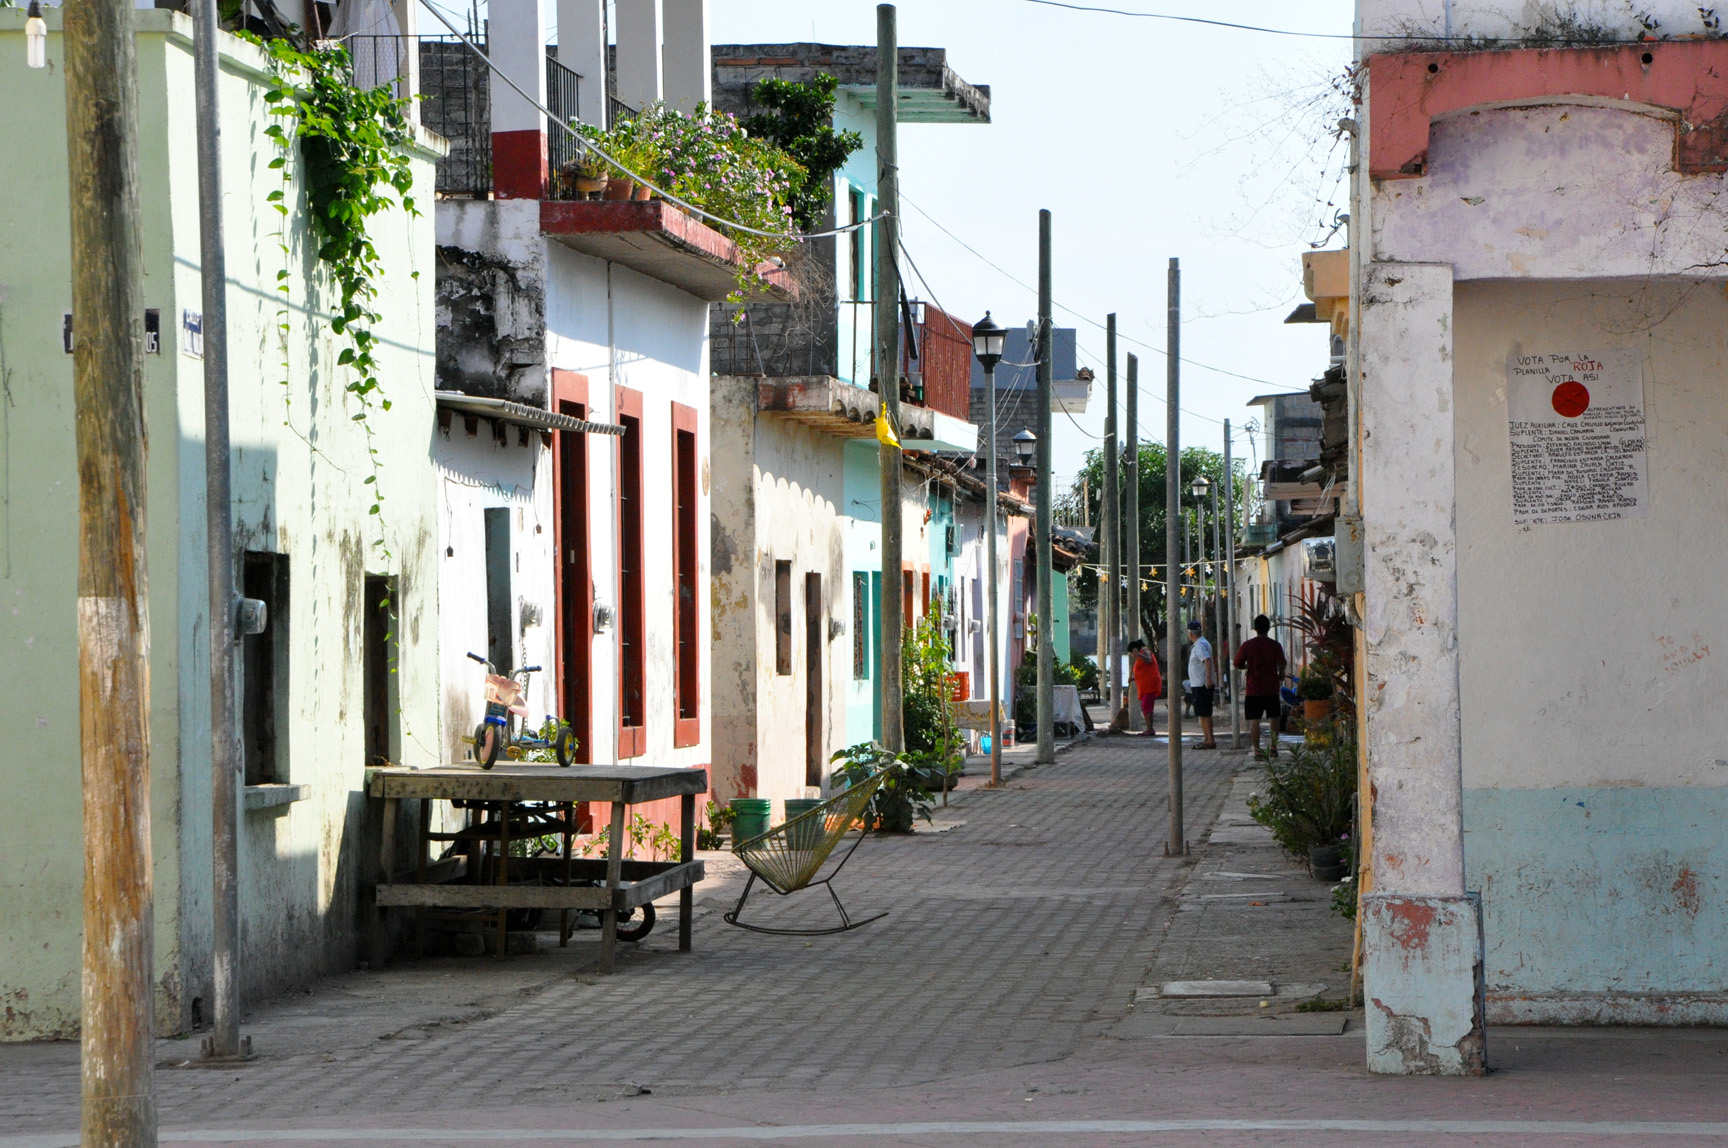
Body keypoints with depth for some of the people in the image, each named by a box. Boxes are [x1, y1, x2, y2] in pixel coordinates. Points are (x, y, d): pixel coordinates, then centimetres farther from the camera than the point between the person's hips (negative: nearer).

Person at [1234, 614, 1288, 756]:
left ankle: (1257, 749, -5)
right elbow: (1281, 665, -8)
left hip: (1253, 690, -1)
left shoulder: (1247, 645, -4)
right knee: (1274, 718, 15)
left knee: (1254, 720, 0)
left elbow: (1238, 664, 0)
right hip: (1271, 688, 1)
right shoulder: (1275, 646, -4)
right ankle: (1274, 746, 14)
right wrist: (1281, 675, 12)